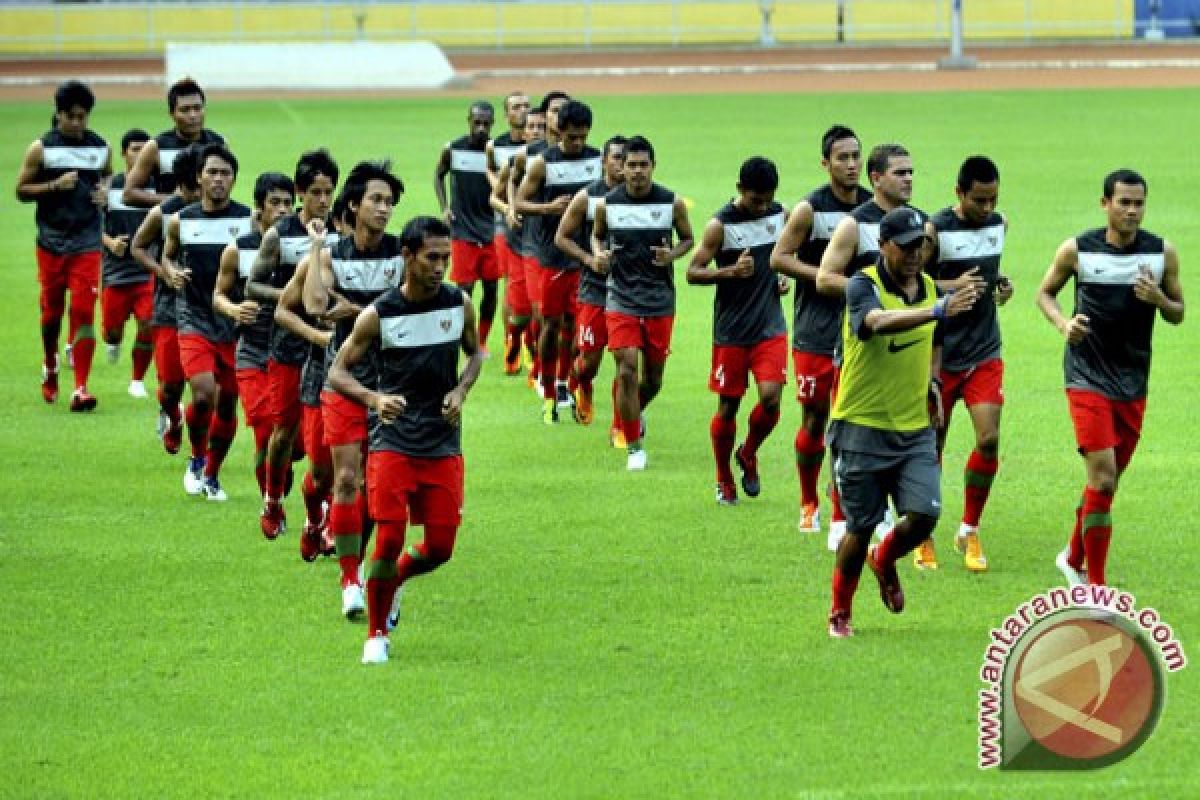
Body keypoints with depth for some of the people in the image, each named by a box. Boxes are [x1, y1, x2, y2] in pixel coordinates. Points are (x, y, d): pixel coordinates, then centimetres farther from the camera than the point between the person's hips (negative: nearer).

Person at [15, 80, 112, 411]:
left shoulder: (100, 148, 4)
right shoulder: (41, 148, -2)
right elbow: (21, 190, 0)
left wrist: (105, 190, 0)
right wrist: (55, 186, -15)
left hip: (87, 243, 0)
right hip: (51, 242, 0)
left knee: (84, 312, -11)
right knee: (51, 312, 9)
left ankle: (81, 388, -14)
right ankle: (50, 368, 37)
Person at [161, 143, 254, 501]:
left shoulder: (249, 220, -3)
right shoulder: (180, 221, 1)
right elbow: (167, 256, 17)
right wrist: (172, 274, -5)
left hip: (236, 324, 1)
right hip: (195, 321, -1)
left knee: (227, 403, 8)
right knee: (203, 395, -19)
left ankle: (211, 475, 26)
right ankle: (197, 458, 9)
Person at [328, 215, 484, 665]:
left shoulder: (459, 304, -1)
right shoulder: (379, 315, -11)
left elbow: (475, 353, 17)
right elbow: (338, 370, -3)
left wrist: (460, 391, -3)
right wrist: (374, 399, -22)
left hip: (444, 445, 3)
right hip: (393, 442, -3)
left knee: (441, 548, 1)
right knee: (389, 539, -12)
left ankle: (392, 580, 35)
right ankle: (376, 634, 6)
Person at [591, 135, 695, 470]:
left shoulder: (672, 203, -5)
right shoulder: (607, 204, -5)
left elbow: (688, 238, 9)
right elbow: (597, 234, 14)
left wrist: (672, 255, -13)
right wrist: (598, 255, -9)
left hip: (660, 300, 1)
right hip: (621, 299, -1)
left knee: (654, 376, 10)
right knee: (627, 370, -13)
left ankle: (636, 413, 45)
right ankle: (634, 448, -1)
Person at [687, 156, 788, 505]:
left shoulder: (780, 215, 2)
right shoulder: (721, 225, -12)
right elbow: (693, 272, -10)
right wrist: (731, 271, -25)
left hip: (771, 328, 3)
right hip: (732, 331, -3)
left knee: (771, 397, -12)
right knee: (728, 405, 5)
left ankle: (748, 454, 17)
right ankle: (724, 480, 23)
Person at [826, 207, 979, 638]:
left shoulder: (929, 287, 7)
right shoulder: (863, 285, -13)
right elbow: (878, 321, -37)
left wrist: (932, 381, 12)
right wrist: (938, 310, -50)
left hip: (916, 429, 5)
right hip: (863, 427, -5)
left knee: (922, 516, -9)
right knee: (861, 527, 2)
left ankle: (885, 561, 25)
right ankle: (840, 613, 23)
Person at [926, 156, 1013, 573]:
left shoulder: (999, 224, 6)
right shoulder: (936, 230, -12)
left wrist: (1000, 286, 4)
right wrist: (952, 287, -23)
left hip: (985, 354, 4)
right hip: (941, 355, -4)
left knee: (989, 438, -9)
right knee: (931, 446, 4)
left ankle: (969, 531, 6)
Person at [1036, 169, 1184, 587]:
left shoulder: (1163, 253, 0)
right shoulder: (1077, 250, -6)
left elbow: (1178, 314, 8)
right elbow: (1045, 292, 8)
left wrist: (1159, 298, -14)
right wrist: (1063, 323, -12)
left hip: (1133, 381, 4)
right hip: (1087, 376, -4)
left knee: (1107, 479, 14)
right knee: (1102, 477, -14)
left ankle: (1074, 557, 38)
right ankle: (1096, 587, -8)